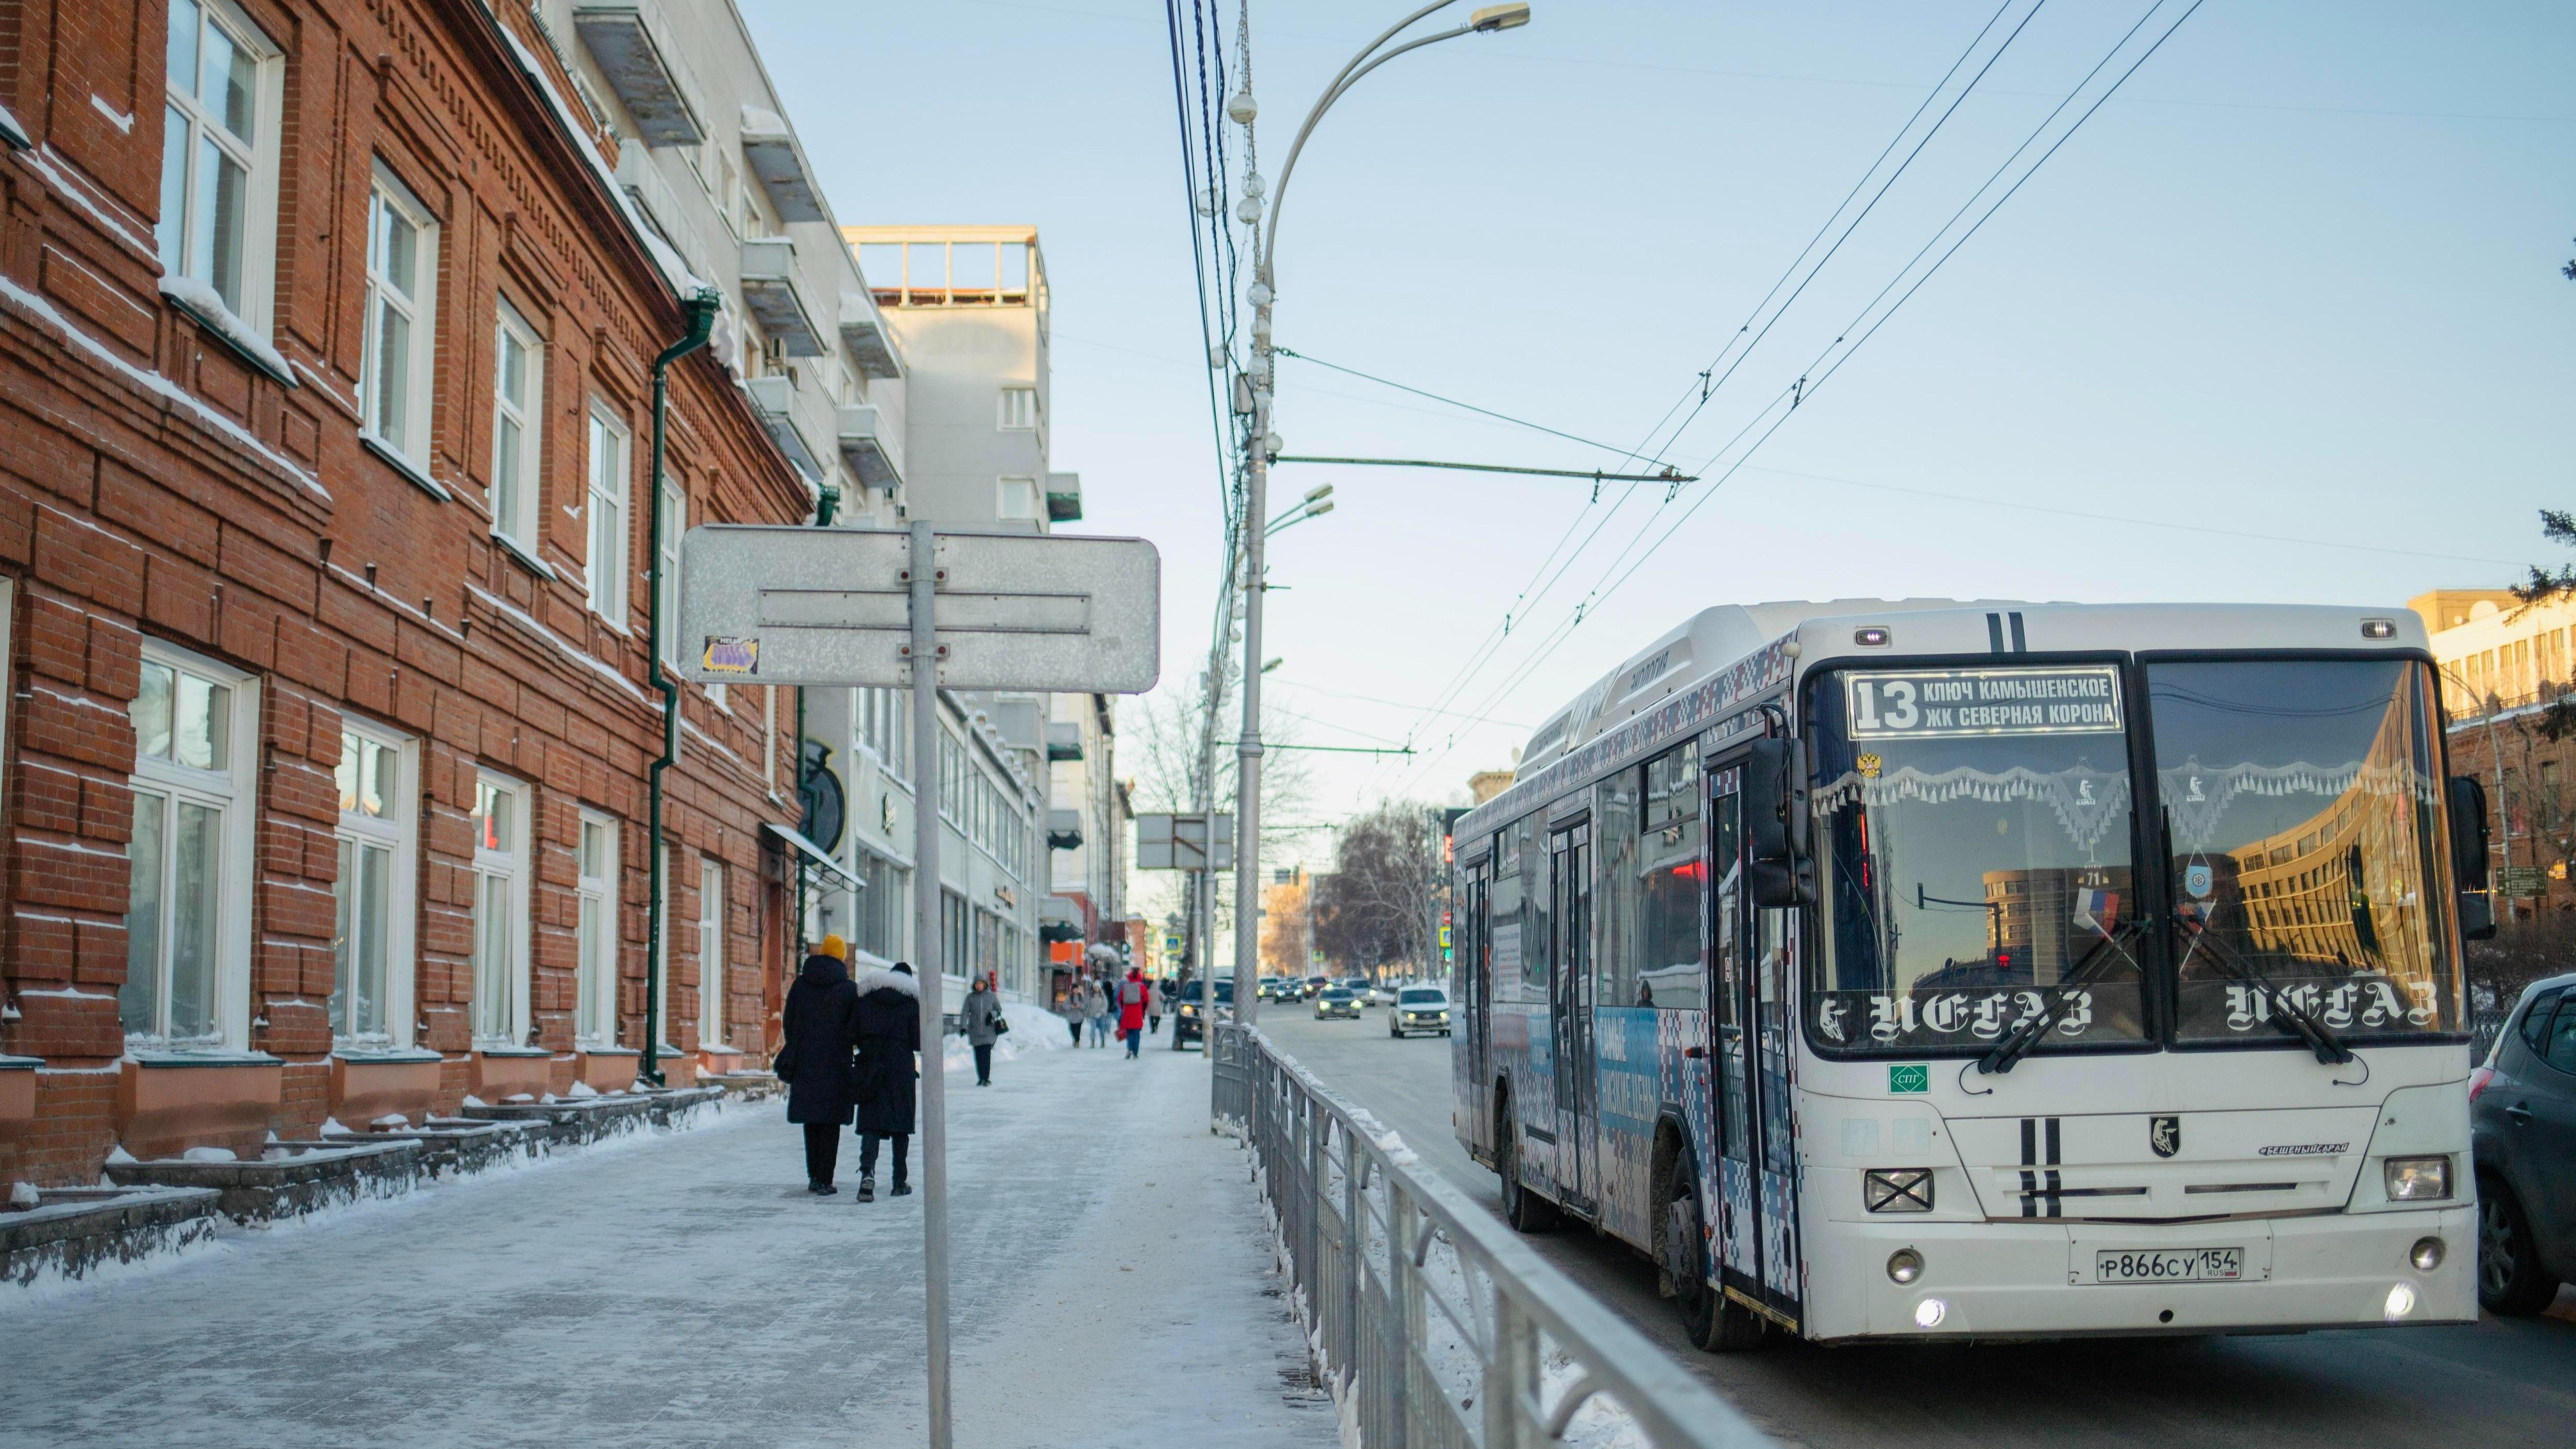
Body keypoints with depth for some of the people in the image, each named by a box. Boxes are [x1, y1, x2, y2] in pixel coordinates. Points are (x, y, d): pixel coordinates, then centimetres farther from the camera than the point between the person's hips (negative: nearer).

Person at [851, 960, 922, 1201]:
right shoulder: (911, 1001, -1)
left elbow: (855, 1036, 3)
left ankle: (867, 1172, -25)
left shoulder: (866, 997, 5)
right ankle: (900, 1181, 12)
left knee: (870, 1123, -2)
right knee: (901, 1125, 9)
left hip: (871, 1067, 1)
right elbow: (917, 1042, -5)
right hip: (901, 1069, -1)